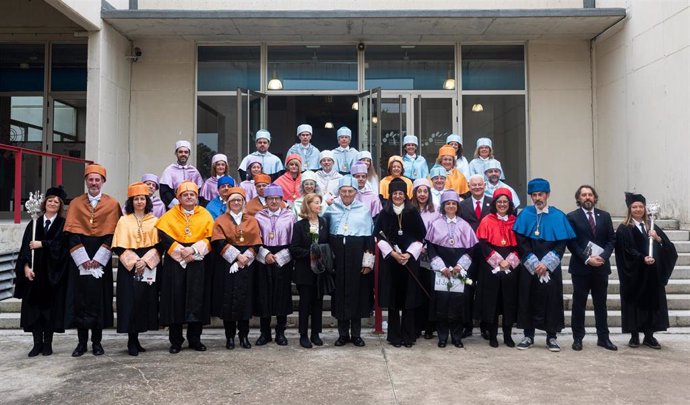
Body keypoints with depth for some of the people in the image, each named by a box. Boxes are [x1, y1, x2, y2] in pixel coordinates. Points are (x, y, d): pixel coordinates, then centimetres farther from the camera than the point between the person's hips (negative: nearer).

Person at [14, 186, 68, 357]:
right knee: (34, 307, 3)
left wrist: (42, 244, -17)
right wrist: (26, 266, -10)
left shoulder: (63, 224, 2)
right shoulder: (34, 223, 9)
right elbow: (26, 246, 2)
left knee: (51, 306, 1)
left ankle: (48, 343, 10)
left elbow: (61, 244, -12)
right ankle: (37, 343, 10)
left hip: (53, 273, -3)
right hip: (35, 272, 3)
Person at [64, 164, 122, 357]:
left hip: (101, 259, -1)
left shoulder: (112, 204, 2)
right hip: (79, 258, 1)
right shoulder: (76, 203, 6)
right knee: (79, 298, 2)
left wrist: (98, 259, -11)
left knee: (99, 298, 2)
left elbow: (112, 234, -4)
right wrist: (83, 259, -11)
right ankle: (82, 341, 13)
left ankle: (97, 341, 12)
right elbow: (71, 234, -1)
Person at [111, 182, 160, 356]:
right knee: (130, 302, -5)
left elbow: (157, 245, 3)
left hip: (149, 267, 2)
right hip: (129, 267, -2)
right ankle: (132, 342, 3)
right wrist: (134, 261, -13)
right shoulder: (124, 220, 5)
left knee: (146, 301, 2)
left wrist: (145, 260, -12)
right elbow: (120, 247, -1)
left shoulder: (154, 221, 9)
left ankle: (135, 340, 13)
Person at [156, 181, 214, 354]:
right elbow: (164, 237, -4)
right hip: (174, 263, 0)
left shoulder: (205, 215, 9)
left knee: (197, 300, 1)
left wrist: (194, 249, -14)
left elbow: (210, 237, 0)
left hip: (199, 264, 1)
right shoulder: (170, 215, 8)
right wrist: (181, 252, -14)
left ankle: (195, 339, 12)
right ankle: (175, 341, 8)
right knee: (175, 299, -2)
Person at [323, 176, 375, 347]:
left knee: (357, 291, 3)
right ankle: (343, 333, 16)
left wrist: (368, 260, -4)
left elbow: (369, 236, 2)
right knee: (340, 291, 4)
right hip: (337, 254, 1)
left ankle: (356, 334, 15)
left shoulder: (364, 210, 4)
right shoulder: (331, 209, 7)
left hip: (357, 255, -1)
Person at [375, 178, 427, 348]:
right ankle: (394, 335, 11)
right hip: (390, 260, 0)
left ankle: (408, 335, 11)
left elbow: (421, 236, 2)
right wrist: (392, 253, -11)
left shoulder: (413, 213, 5)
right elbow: (379, 237, 0)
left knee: (409, 298, 1)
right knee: (392, 298, 2)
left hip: (410, 260, 0)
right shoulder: (384, 214, 5)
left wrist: (409, 254, -10)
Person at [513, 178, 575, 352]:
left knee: (551, 300, 2)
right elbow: (521, 242, -2)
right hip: (529, 267, 0)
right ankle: (528, 335, 15)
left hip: (550, 268, 0)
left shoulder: (558, 216, 1)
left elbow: (561, 244, -3)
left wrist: (546, 263, -12)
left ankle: (551, 337, 13)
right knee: (528, 299, 4)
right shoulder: (525, 214, 2)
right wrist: (534, 263, -11)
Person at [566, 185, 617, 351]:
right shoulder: (572, 217, -2)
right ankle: (577, 338, 12)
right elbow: (571, 243, -7)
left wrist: (603, 257, -10)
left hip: (601, 266, 3)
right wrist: (587, 259, -16)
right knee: (579, 304, 4)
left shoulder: (605, 216, 8)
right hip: (581, 267, -3)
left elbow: (612, 239, 5)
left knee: (601, 304, 11)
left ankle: (603, 337, 19)